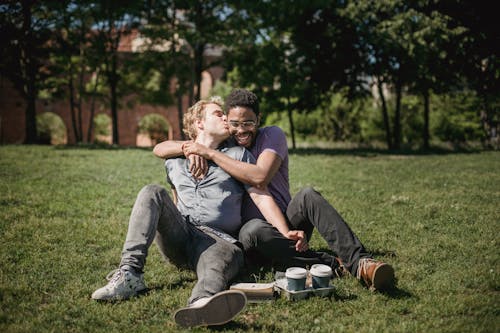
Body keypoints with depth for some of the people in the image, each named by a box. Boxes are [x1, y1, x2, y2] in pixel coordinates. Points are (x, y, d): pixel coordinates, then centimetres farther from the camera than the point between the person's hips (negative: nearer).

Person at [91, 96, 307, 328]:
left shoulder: (238, 155, 13)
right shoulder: (174, 161, 22)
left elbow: (261, 197, 2)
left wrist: (287, 234, -12)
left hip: (218, 239, -3)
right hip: (179, 237, 4)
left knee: (215, 270, -38)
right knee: (152, 193, -20)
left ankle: (203, 304, -77)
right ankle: (130, 274, -31)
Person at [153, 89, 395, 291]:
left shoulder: (273, 135, 0)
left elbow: (260, 177, -19)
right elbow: (159, 149, 5)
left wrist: (210, 153, -17)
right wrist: (189, 147, -17)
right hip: (253, 228, 0)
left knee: (308, 196, -32)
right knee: (252, 231, -37)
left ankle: (359, 262, -39)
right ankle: (331, 265, -34)